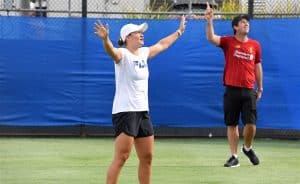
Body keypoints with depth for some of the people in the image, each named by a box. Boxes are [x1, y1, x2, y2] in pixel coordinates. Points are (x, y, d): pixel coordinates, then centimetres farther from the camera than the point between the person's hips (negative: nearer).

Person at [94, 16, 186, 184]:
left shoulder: (144, 53, 12)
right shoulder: (122, 54, -12)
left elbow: (162, 45, 31)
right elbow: (111, 50, -35)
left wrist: (179, 32, 43)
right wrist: (105, 39, -56)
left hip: (143, 112, 8)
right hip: (125, 112, -8)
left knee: (147, 157, 12)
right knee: (121, 158, -14)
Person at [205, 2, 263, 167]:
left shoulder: (255, 45, 7)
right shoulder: (228, 42, 0)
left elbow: (257, 67, 14)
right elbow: (211, 38, -16)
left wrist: (260, 88, 16)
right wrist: (209, 21, -31)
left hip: (249, 90, 1)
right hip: (232, 90, -1)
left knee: (251, 124, -4)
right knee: (232, 124, 3)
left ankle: (248, 148, 24)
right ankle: (234, 157, 11)